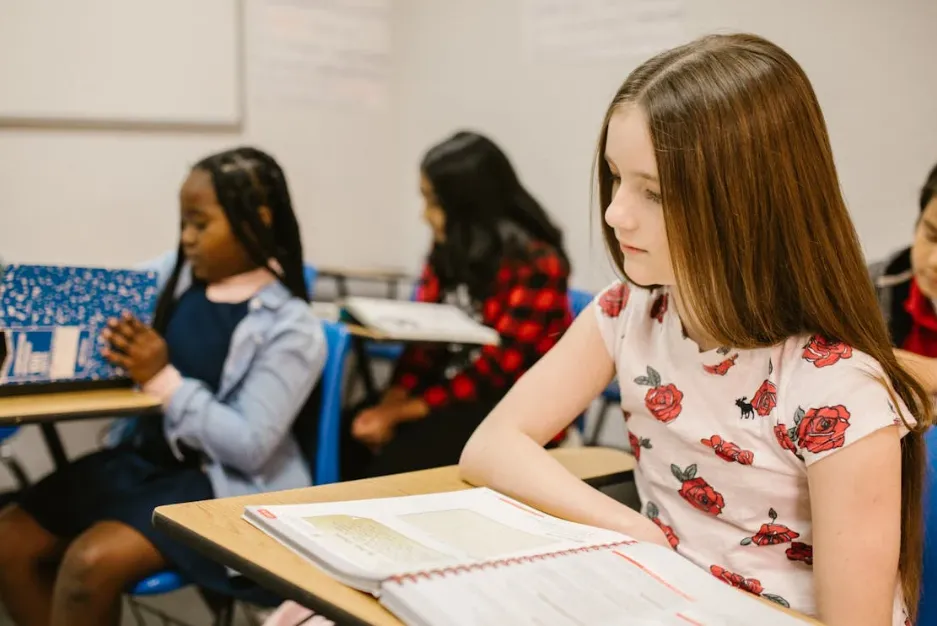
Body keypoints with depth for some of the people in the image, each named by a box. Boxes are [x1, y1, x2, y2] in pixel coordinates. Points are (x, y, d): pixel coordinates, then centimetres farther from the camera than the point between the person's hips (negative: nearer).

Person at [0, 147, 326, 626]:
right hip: (141, 456, 7)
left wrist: (163, 378, -22)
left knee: (90, 563, -26)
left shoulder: (291, 328, -16)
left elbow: (251, 447, -20)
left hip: (216, 485, -7)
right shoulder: (176, 273, 3)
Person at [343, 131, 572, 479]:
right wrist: (392, 401, -14)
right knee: (347, 438, -16)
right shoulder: (450, 249, 7)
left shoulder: (535, 265, -15)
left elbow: (495, 371, -19)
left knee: (400, 461, -28)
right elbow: (424, 337, 3)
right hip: (451, 391, 7)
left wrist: (402, 413, -20)